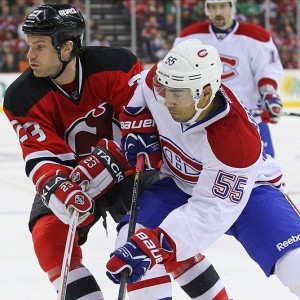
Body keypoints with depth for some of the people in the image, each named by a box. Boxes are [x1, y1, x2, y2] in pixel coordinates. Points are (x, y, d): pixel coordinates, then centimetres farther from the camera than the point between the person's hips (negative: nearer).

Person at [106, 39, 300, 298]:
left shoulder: (236, 138, -37)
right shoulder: (162, 81, -24)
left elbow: (210, 211, -36)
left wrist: (154, 246, -44)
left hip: (246, 190, -5)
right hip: (180, 184, 5)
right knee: (130, 241, -17)